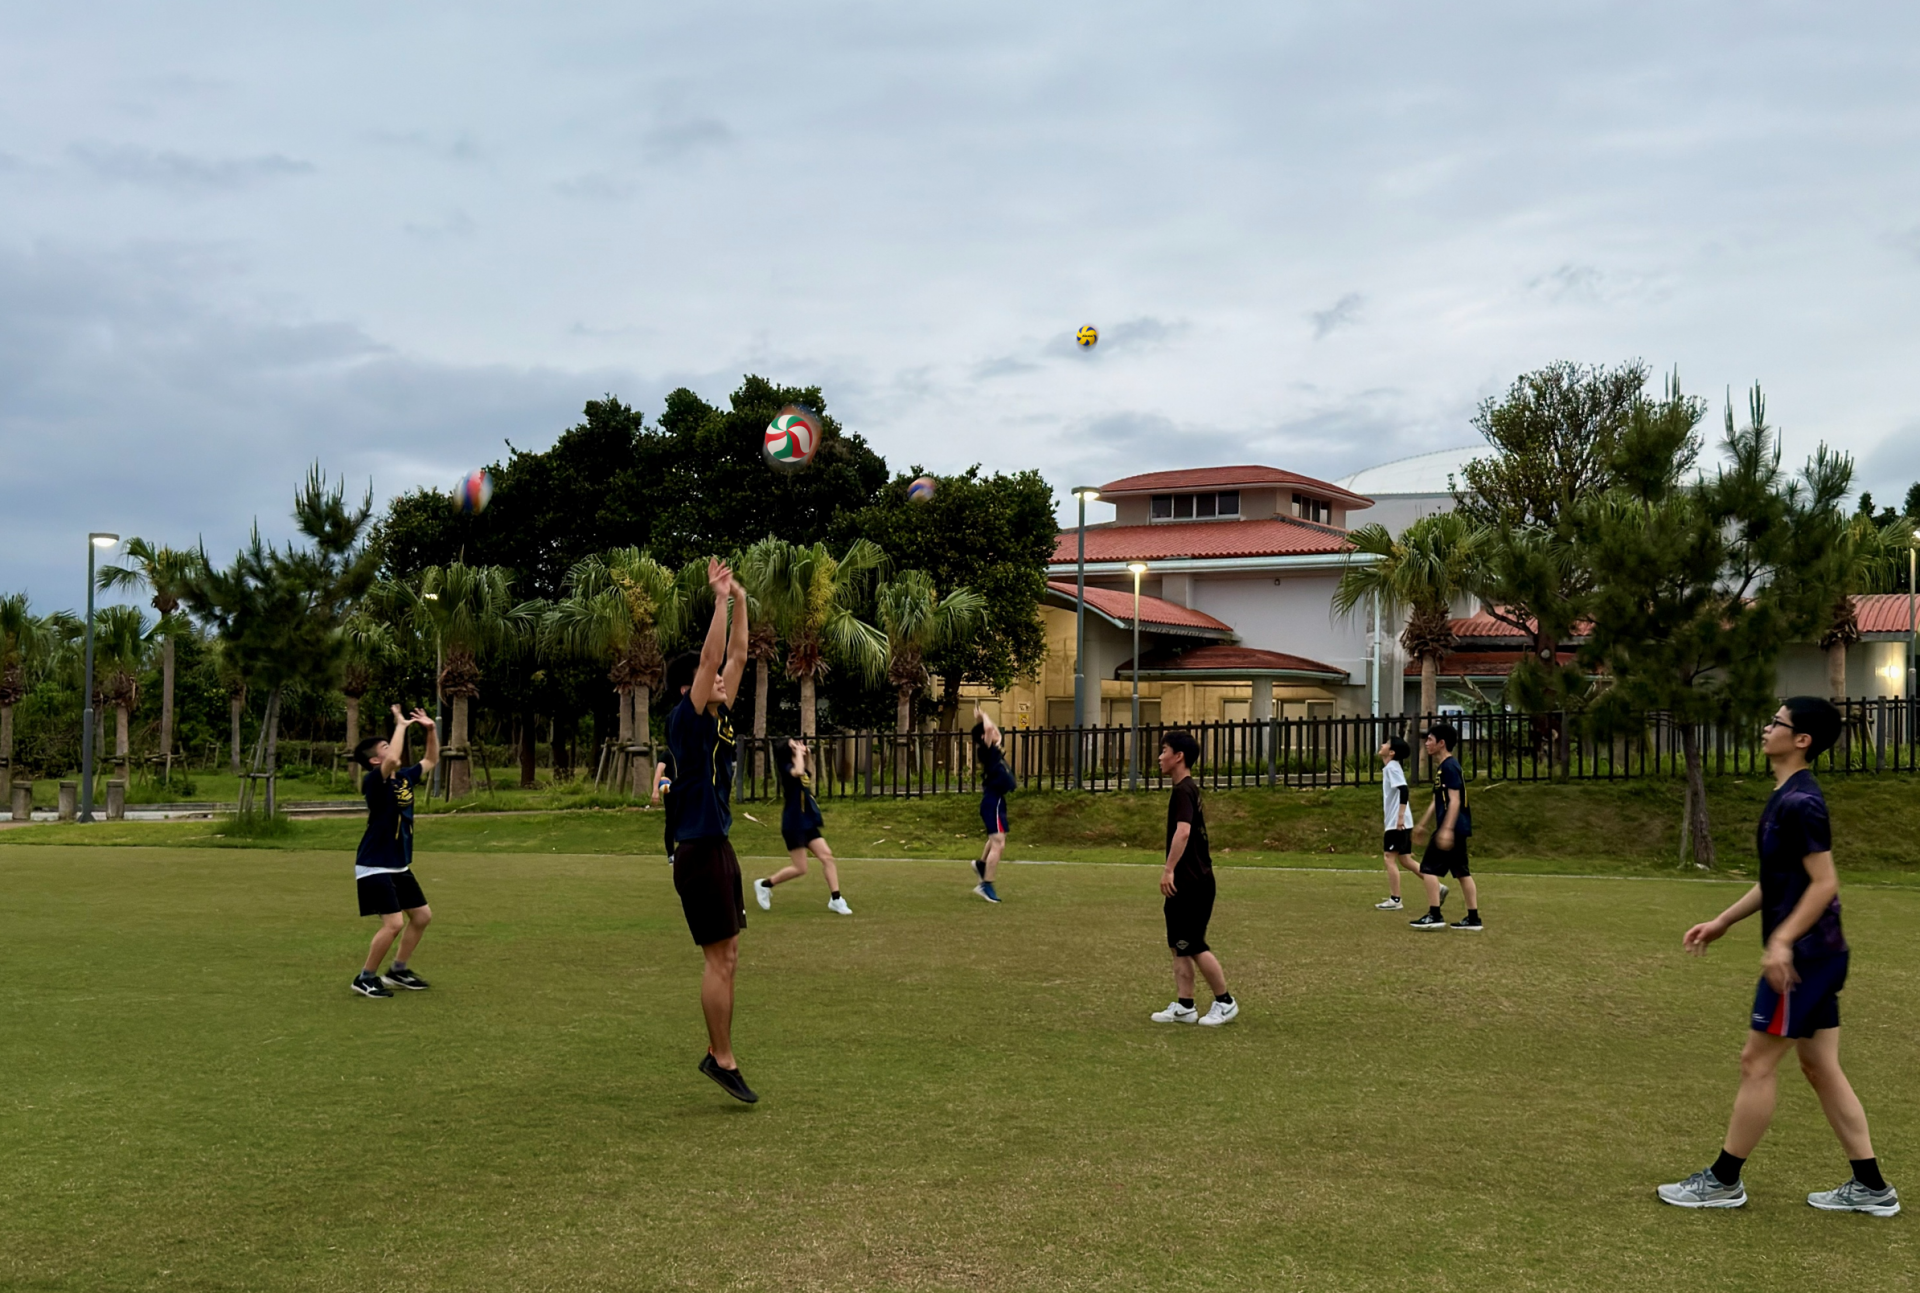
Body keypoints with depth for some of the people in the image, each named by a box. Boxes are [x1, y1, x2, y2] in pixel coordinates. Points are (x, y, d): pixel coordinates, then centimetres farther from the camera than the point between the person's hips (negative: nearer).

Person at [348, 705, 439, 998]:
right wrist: (401, 725, -28)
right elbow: (393, 760, -40)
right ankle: (365, 978, 2)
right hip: (375, 867, -9)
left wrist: (431, 729, 7)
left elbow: (431, 760, 22)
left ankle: (398, 971, 27)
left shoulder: (405, 778, 6)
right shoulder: (375, 781, -18)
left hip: (399, 866, 9)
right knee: (394, 923, -15)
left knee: (422, 916, 14)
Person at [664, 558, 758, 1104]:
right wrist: (720, 599, -20)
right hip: (699, 852, -9)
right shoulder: (686, 719, -10)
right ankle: (723, 1059, 1)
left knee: (728, 956, 11)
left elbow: (736, 657, 15)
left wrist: (740, 601, 10)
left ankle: (716, 1053, 19)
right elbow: (711, 658, -20)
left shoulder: (719, 717, 11)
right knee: (720, 957, -6)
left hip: (718, 848, 9)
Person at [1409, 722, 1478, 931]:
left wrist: (1446, 829, -26)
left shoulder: (1449, 766, -14)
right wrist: (1423, 824, 28)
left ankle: (1434, 916, -6)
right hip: (1459, 828, 10)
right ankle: (1473, 918, 12)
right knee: (1462, 871, 10)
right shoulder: (1442, 767, 17)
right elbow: (1437, 801, 25)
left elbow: (1454, 800, -21)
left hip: (1452, 827, -10)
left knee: (1429, 868, -6)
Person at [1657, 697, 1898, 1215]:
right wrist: (1721, 923, 21)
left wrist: (1782, 940, -27)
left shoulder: (1801, 802, -17)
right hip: (1815, 955, 10)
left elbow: (1824, 884, -22)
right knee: (1821, 1067, 12)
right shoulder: (1787, 798, 14)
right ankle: (1870, 1187, 17)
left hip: (1801, 956, -10)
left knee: (1756, 1063, -2)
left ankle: (1724, 1180, 7)